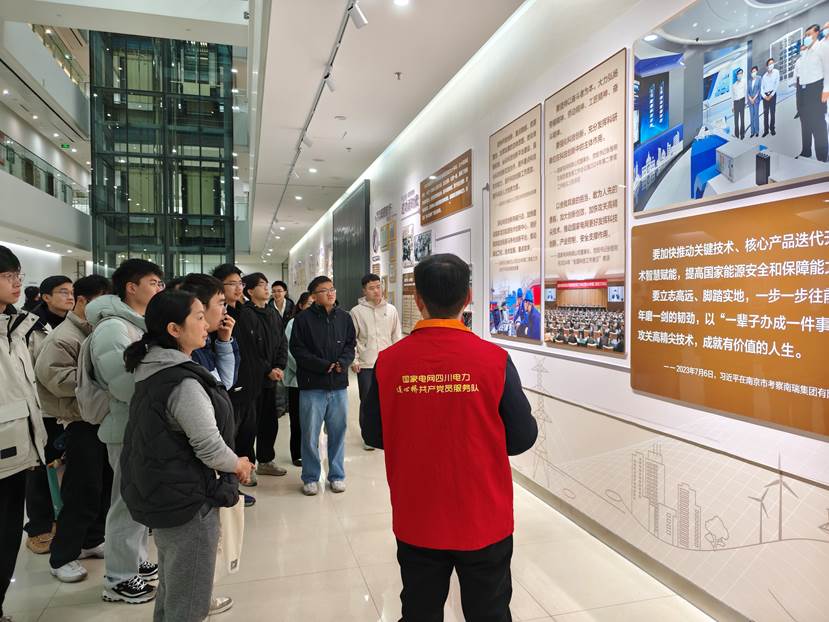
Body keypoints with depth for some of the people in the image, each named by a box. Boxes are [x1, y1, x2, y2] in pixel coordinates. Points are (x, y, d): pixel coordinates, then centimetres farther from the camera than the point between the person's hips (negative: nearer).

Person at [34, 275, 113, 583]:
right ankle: (61, 557, 16)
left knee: (106, 487, 16)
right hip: (81, 425, -7)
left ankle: (92, 540, 34)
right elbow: (58, 379, -23)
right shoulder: (62, 338, -12)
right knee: (83, 494, -1)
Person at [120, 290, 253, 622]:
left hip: (162, 494, 10)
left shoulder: (154, 371, 5)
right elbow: (210, 448, -24)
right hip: (187, 501, -10)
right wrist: (238, 465, -5)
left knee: (171, 589, 26)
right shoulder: (182, 382, -25)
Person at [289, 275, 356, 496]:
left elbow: (351, 344, 9)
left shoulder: (344, 317, 6)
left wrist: (342, 363, -10)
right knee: (310, 434, 5)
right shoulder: (303, 319, -5)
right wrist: (324, 366, -15)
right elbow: (297, 349, -8)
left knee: (338, 432, 11)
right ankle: (310, 478, 21)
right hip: (312, 386, -3)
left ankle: (337, 475, 26)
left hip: (338, 385, 3)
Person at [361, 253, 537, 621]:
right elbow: (523, 438, -8)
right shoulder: (494, 359, -17)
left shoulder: (388, 361, -12)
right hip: (484, 521, -1)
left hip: (415, 522, 2)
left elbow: (374, 436, -1)